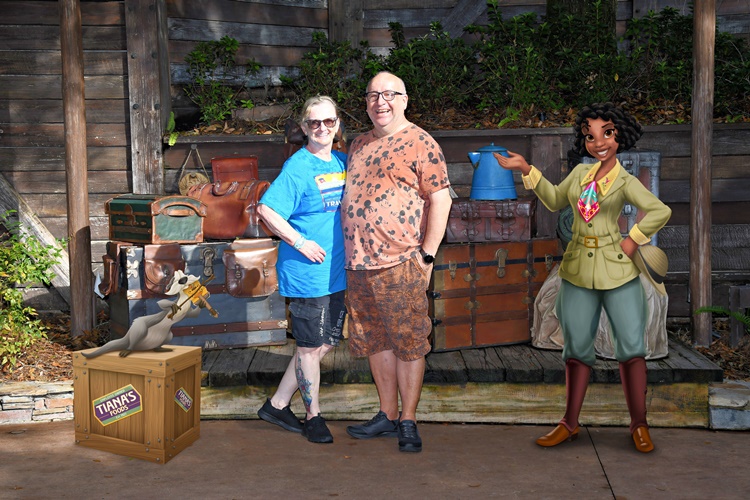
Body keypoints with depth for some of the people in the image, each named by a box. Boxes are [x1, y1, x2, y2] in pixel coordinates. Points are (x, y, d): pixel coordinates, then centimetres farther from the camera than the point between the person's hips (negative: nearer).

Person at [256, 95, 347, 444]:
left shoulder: (342, 162, 9)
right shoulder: (297, 167, -13)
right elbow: (266, 209, -20)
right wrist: (300, 241, -20)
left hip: (337, 271, 8)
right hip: (306, 273, -8)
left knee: (326, 342, 14)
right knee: (310, 346, 4)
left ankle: (277, 405, 26)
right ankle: (313, 415, 21)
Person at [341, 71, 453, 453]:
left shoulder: (420, 143, -5)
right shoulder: (359, 145, 16)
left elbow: (440, 199, -8)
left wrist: (427, 254, -12)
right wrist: (352, 251, 17)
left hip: (400, 264, -7)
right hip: (359, 264, 7)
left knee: (408, 343, 1)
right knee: (375, 342, 13)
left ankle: (409, 421, 12)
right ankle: (387, 415, 26)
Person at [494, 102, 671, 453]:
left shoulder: (625, 182, -5)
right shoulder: (580, 172, 10)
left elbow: (661, 211, -17)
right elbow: (555, 201, 22)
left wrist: (633, 240, -14)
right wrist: (526, 169, 18)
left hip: (617, 270, -4)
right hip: (578, 271, 4)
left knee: (631, 345, -3)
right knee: (576, 347, 8)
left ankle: (639, 425, 11)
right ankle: (569, 424, 18)